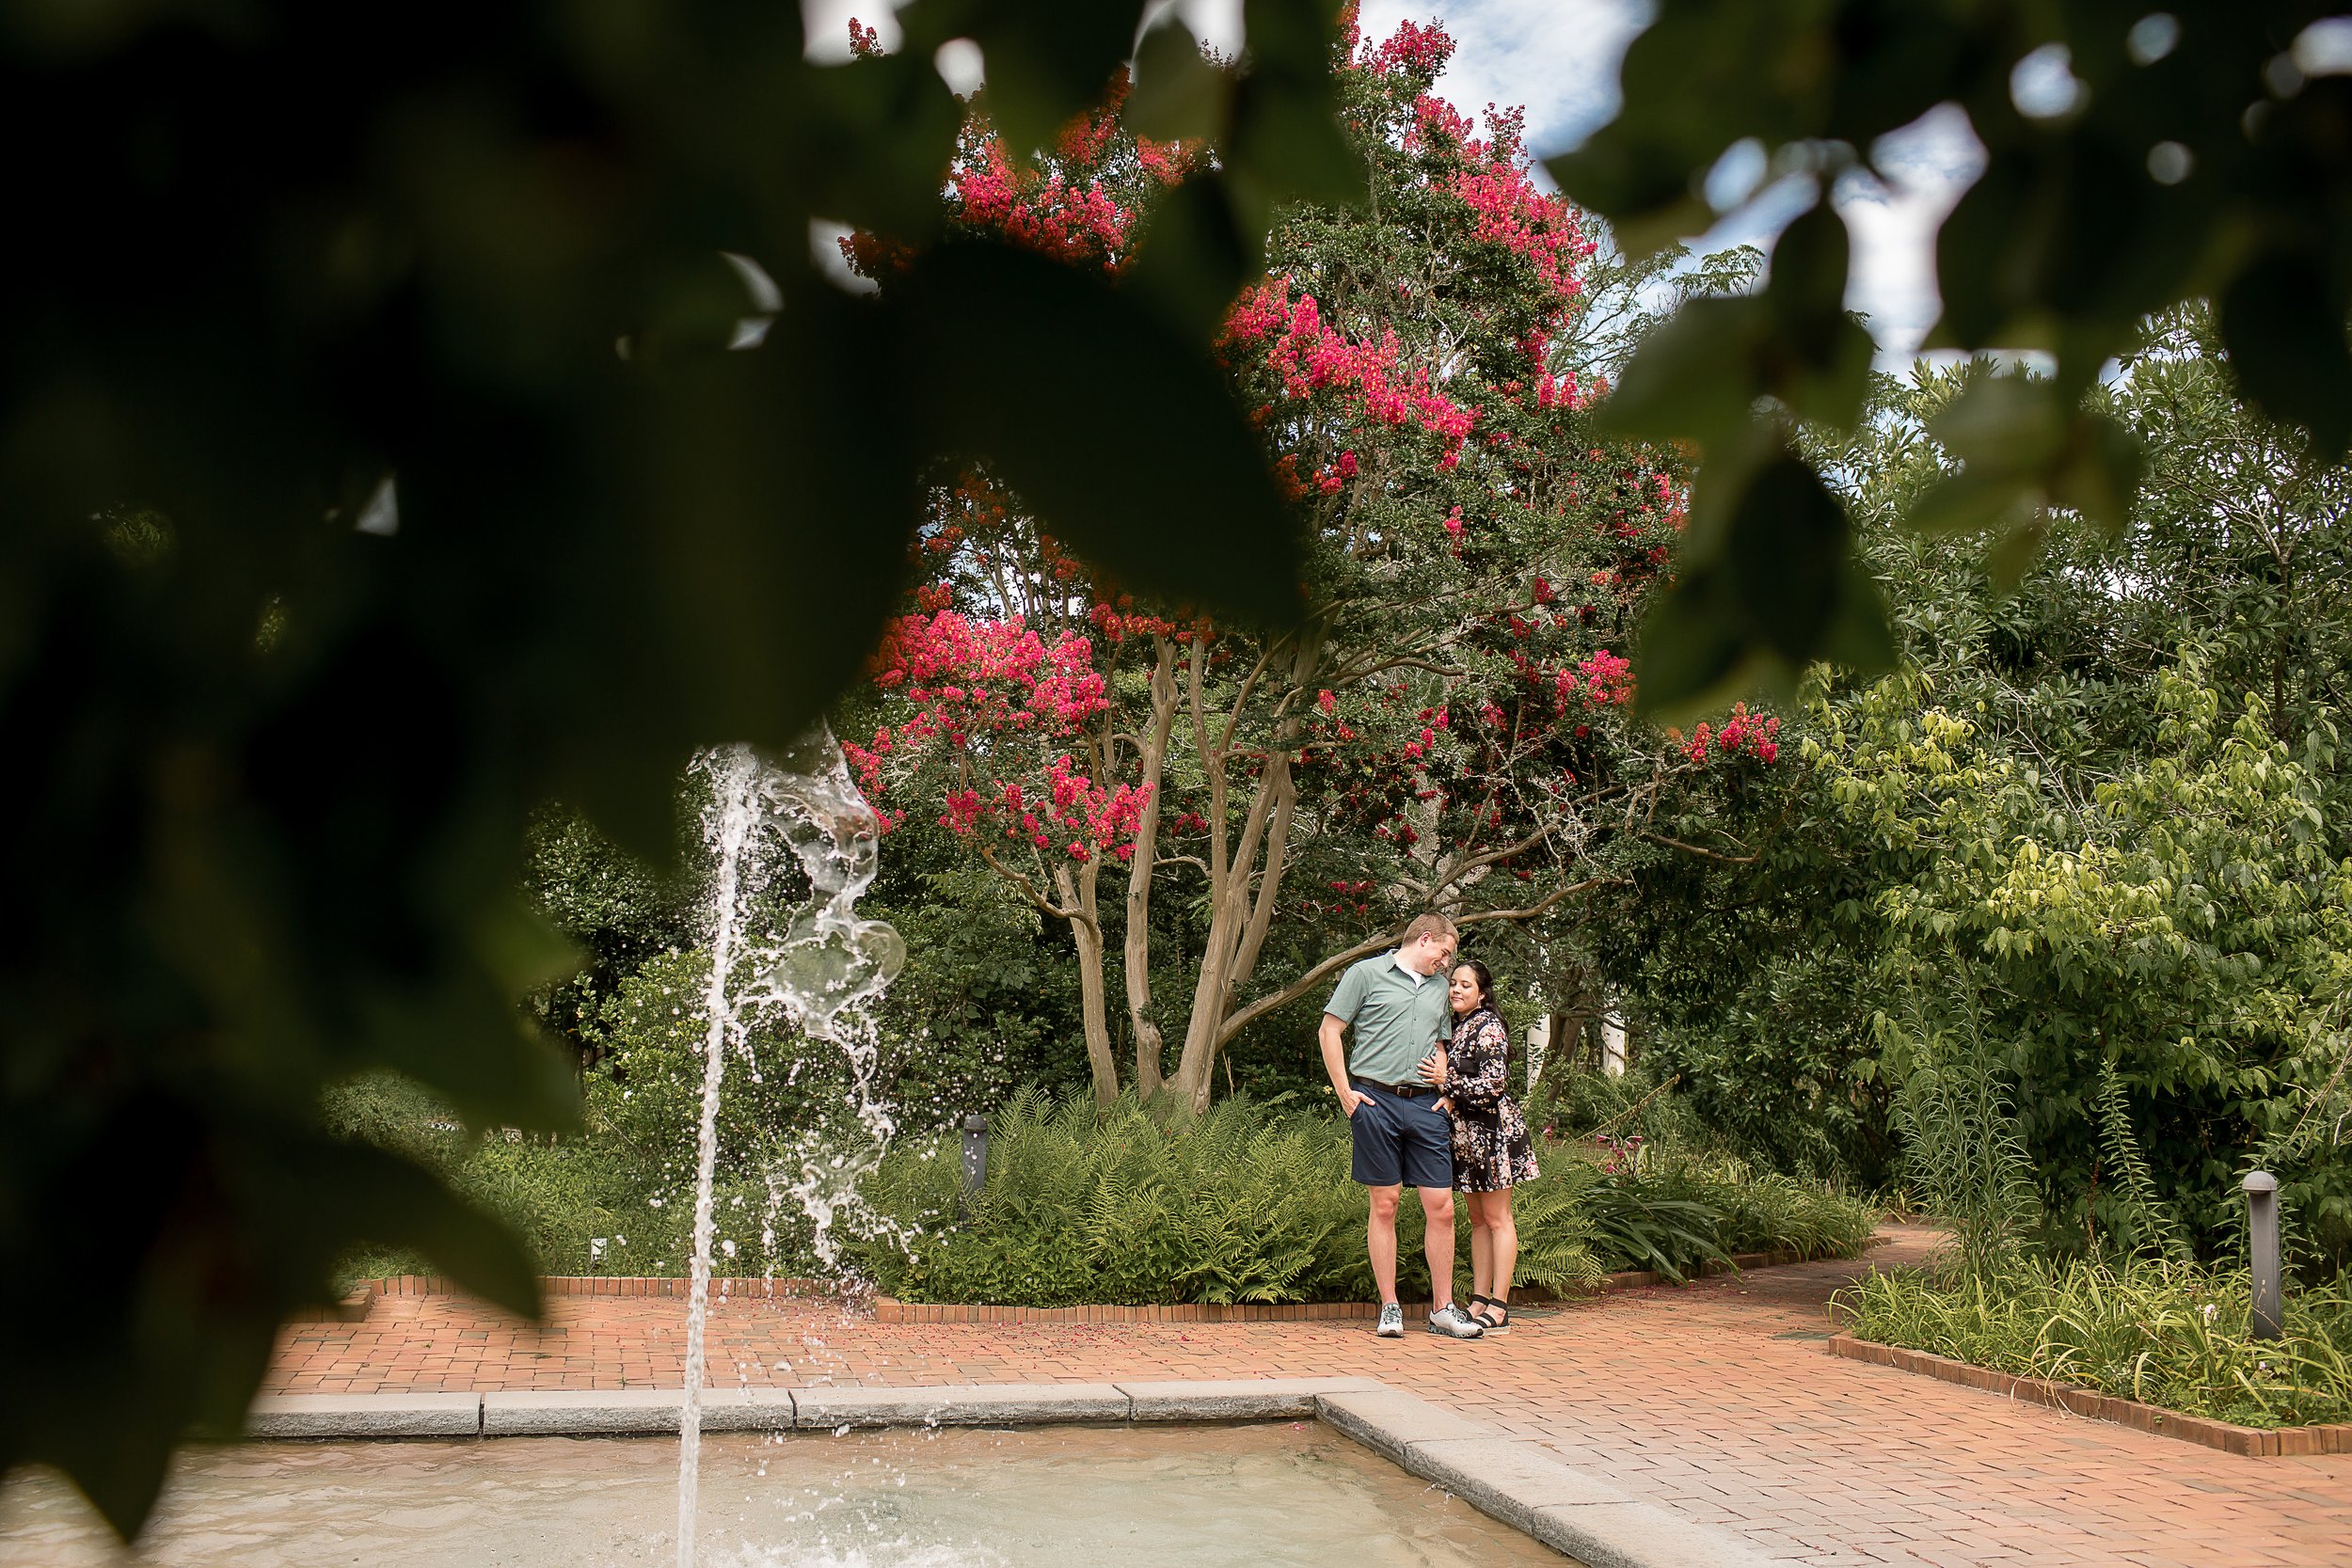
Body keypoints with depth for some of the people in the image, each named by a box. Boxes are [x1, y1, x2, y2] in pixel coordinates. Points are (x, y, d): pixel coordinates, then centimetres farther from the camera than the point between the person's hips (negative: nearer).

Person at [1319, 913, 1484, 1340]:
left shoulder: (1438, 987, 21)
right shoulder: (1367, 973, 3)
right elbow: (1329, 1031, 1)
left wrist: (1445, 1091, 13)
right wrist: (1345, 1093, -5)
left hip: (1425, 1105, 5)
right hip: (1376, 1100, -5)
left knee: (1441, 1208, -1)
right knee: (1385, 1204, 0)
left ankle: (1443, 1308, 9)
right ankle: (1389, 1308, 8)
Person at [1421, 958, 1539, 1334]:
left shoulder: (1489, 1027, -10)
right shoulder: (1456, 1027, 16)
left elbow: (1495, 1083, -18)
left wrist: (1447, 1084, -19)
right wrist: (1448, 1101, 4)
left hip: (1492, 1129, -9)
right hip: (1466, 1133, 9)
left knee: (1497, 1218, -5)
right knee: (1478, 1219, 10)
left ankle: (1498, 1310, -4)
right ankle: (1479, 1303, 13)